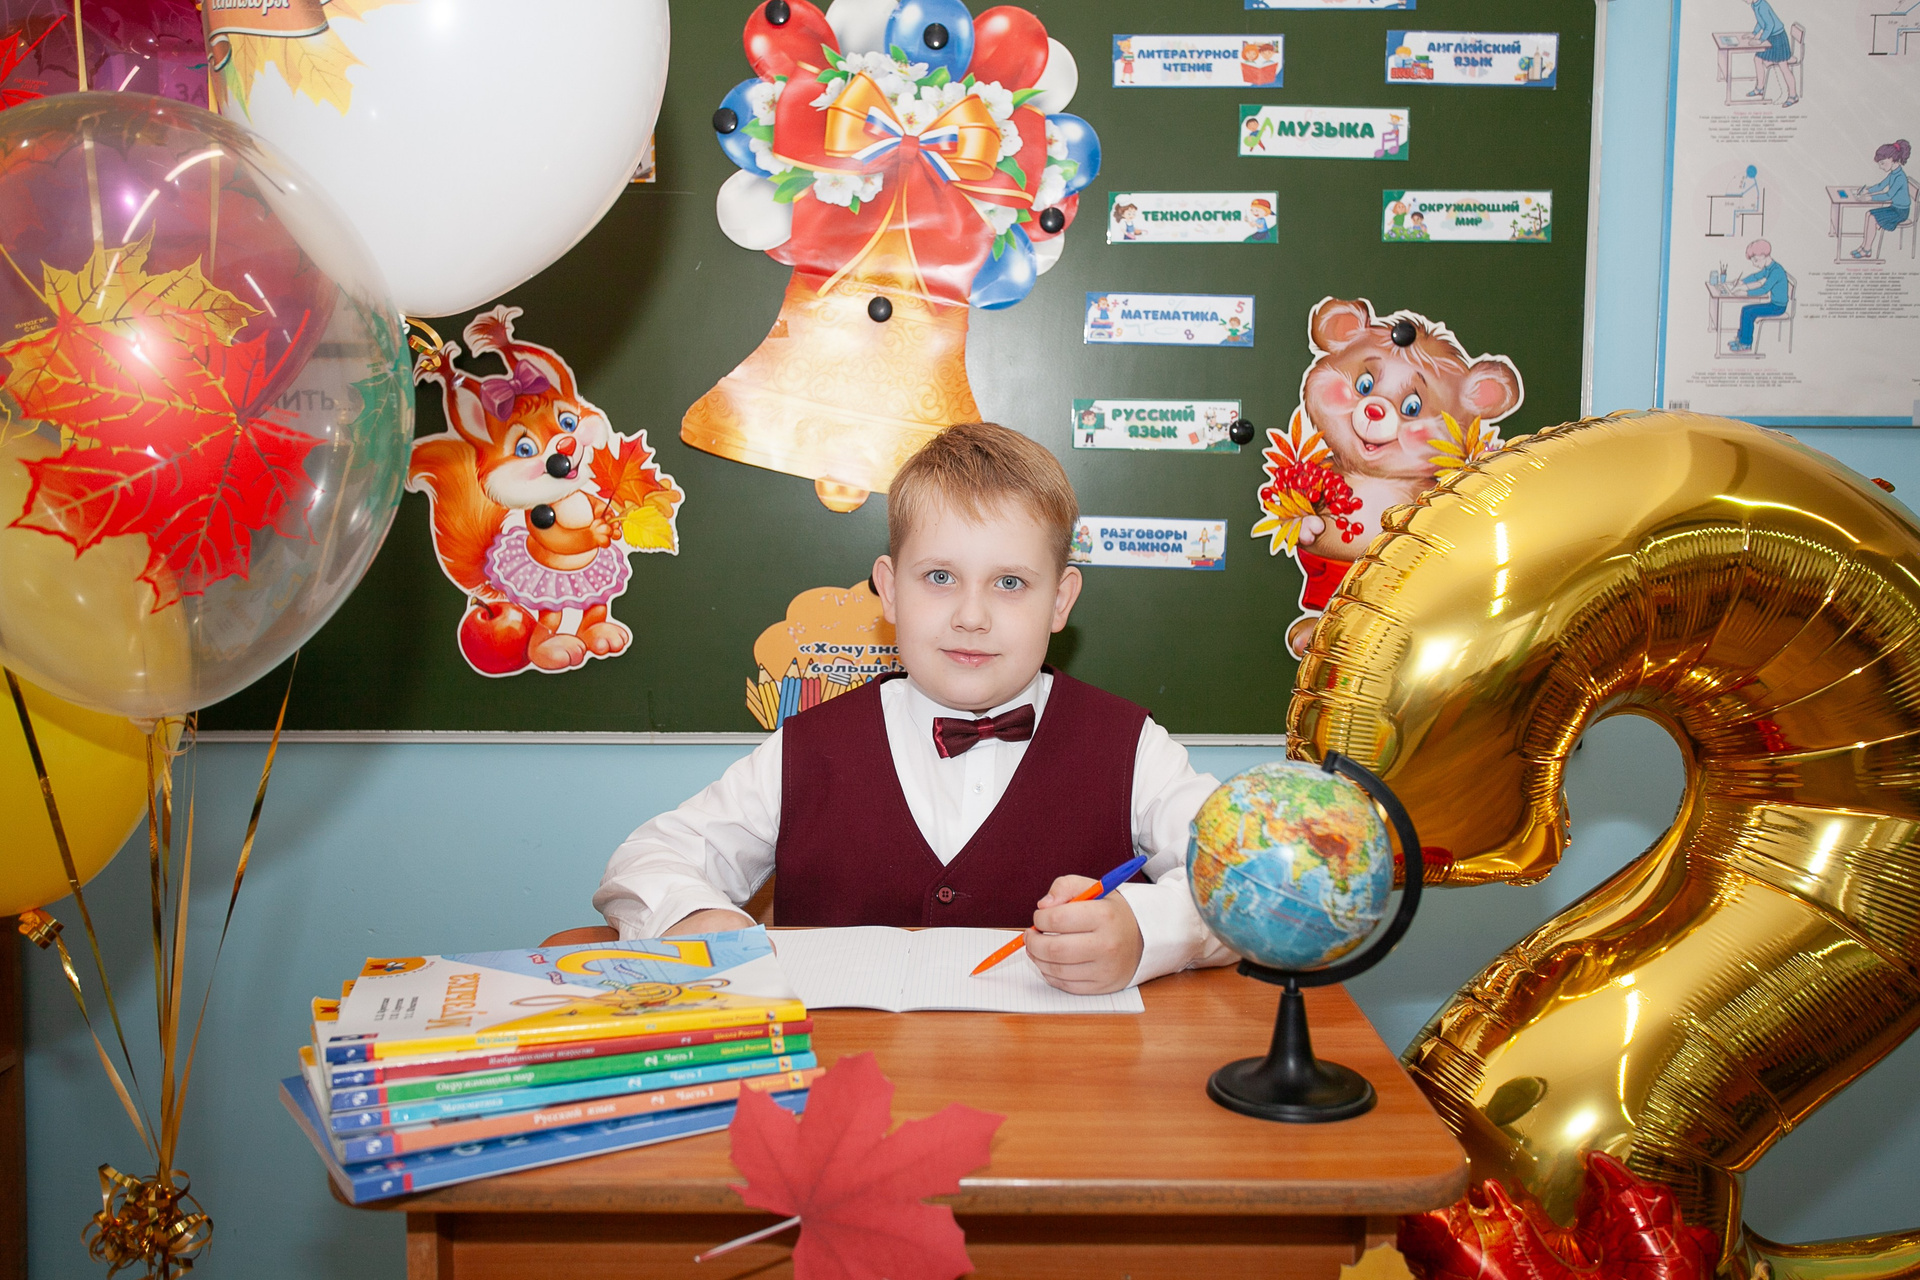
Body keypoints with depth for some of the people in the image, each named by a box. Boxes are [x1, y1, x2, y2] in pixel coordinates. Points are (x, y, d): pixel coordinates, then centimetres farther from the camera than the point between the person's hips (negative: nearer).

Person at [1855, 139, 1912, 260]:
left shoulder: (1900, 177, -24)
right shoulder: (1893, 173, 7)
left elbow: (1889, 195, -28)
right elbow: (1880, 186, 20)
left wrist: (1870, 197, -25)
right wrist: (1867, 191, 6)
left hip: (1901, 211, -10)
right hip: (1895, 207, 10)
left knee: (1872, 218, -19)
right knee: (1869, 214, 4)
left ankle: (1867, 250, -9)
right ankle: (1864, 245, 4)